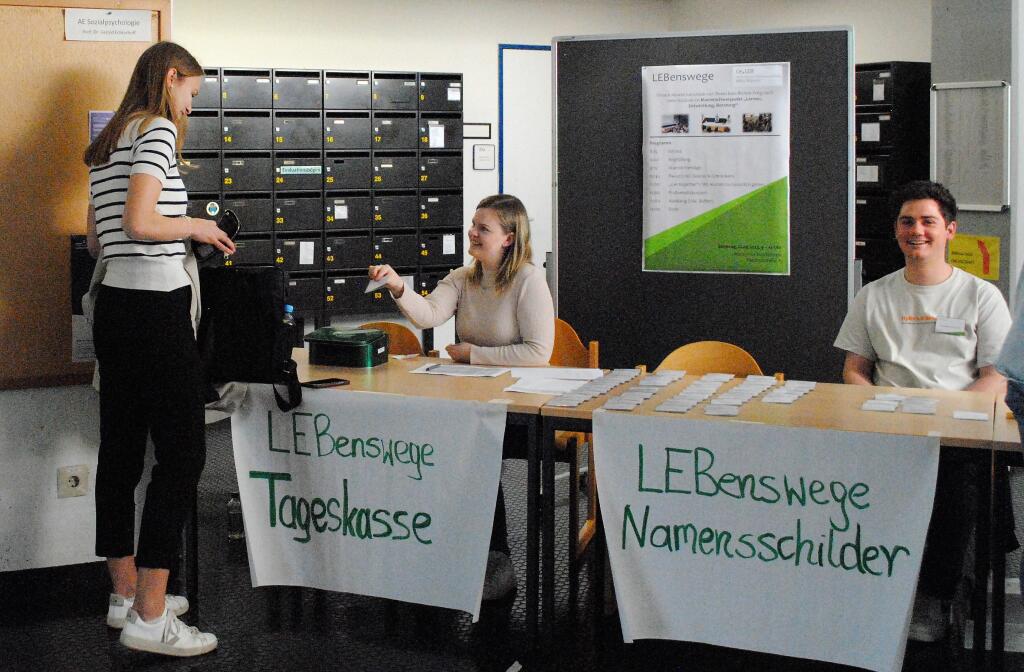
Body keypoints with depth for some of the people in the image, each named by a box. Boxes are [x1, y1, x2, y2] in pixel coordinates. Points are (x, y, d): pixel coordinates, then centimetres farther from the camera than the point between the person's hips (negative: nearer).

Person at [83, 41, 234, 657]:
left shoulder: (109, 143, 19)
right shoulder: (157, 129, -9)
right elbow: (140, 221, -21)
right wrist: (199, 227, -4)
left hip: (114, 303, 10)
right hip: (155, 306, -10)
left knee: (122, 451, 12)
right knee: (182, 452, -6)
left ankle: (126, 594, 22)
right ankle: (150, 618, -6)